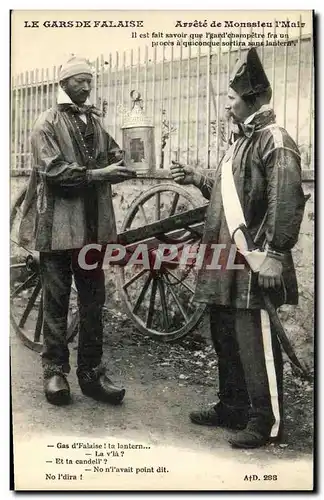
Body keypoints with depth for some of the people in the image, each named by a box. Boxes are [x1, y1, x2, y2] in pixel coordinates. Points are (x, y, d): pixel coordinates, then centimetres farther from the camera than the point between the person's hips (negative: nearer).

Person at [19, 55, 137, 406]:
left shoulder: (95, 122, 17)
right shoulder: (47, 123, -1)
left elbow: (113, 158, 12)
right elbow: (53, 169, -13)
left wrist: (129, 164, -9)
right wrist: (97, 174, -20)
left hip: (93, 225, 5)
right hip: (58, 224, -5)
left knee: (93, 302, 8)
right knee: (56, 302, 3)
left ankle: (91, 372, 17)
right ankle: (54, 371, 15)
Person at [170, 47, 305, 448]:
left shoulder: (275, 142, -12)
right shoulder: (241, 140, 18)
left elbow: (286, 204, -19)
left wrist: (274, 255, -22)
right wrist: (197, 180, 16)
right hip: (226, 262, 10)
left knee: (254, 341, -2)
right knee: (224, 337, 16)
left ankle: (267, 421, 12)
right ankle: (232, 407, 31)